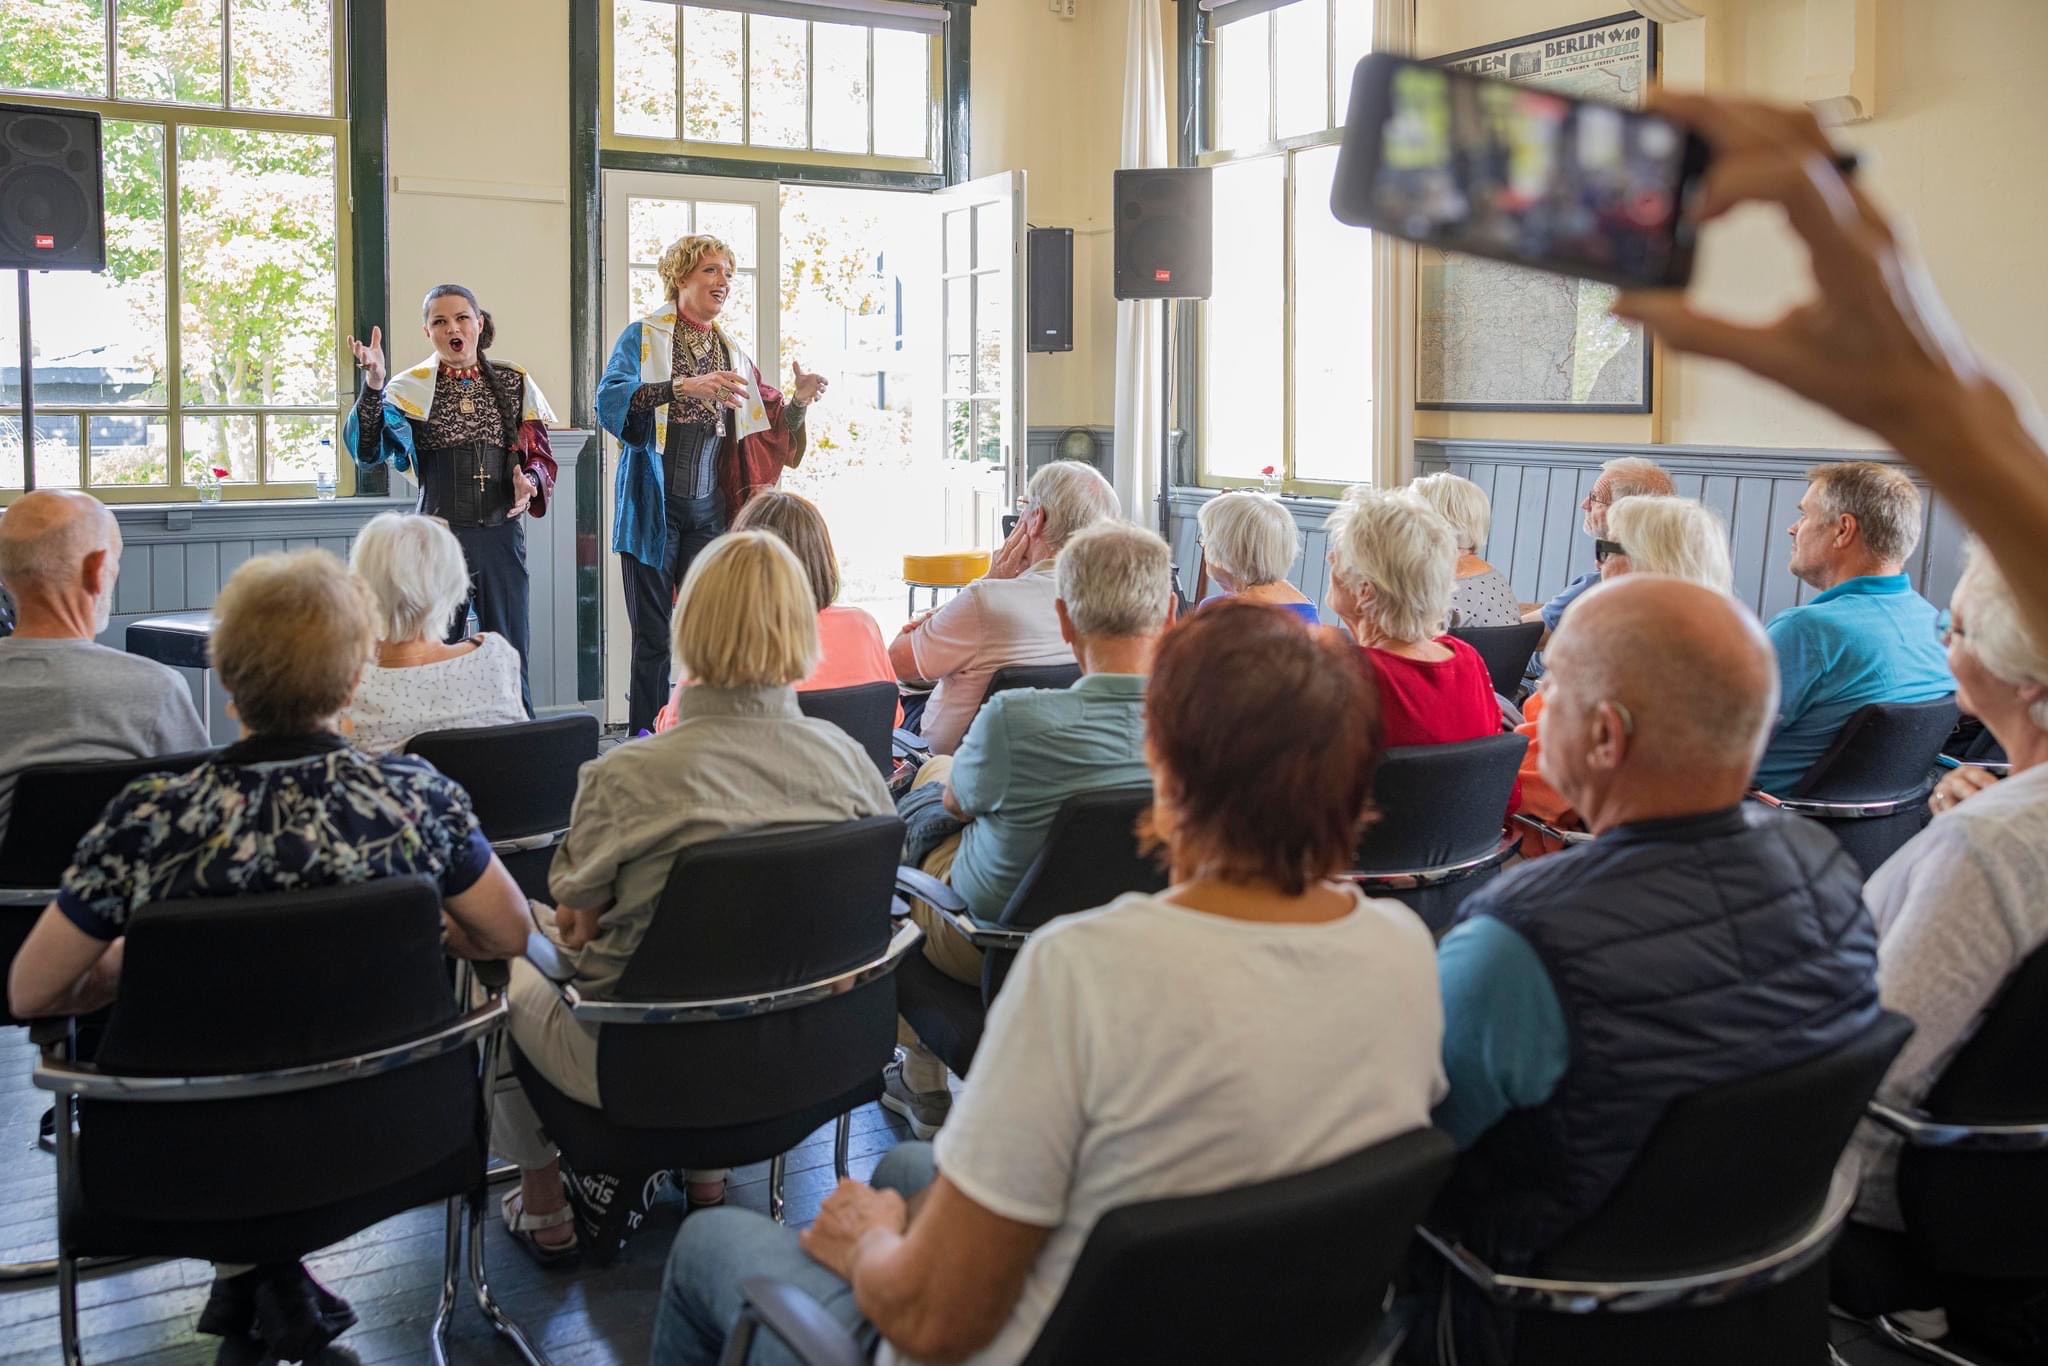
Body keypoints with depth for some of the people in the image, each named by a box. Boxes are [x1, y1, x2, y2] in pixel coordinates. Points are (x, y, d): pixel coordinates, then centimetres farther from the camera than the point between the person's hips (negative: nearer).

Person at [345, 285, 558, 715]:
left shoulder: (514, 384, 7)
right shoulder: (410, 388, 1)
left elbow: (540, 456, 11)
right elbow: (366, 450, -12)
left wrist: (530, 482, -11)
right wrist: (373, 386, -25)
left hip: (501, 533, 1)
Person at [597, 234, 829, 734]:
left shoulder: (731, 352, 15)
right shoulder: (643, 336, 0)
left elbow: (773, 428, 16)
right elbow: (610, 399, -17)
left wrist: (798, 401, -5)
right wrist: (685, 386, -30)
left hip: (710, 510, 4)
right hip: (654, 506, -4)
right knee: (654, 636, -2)